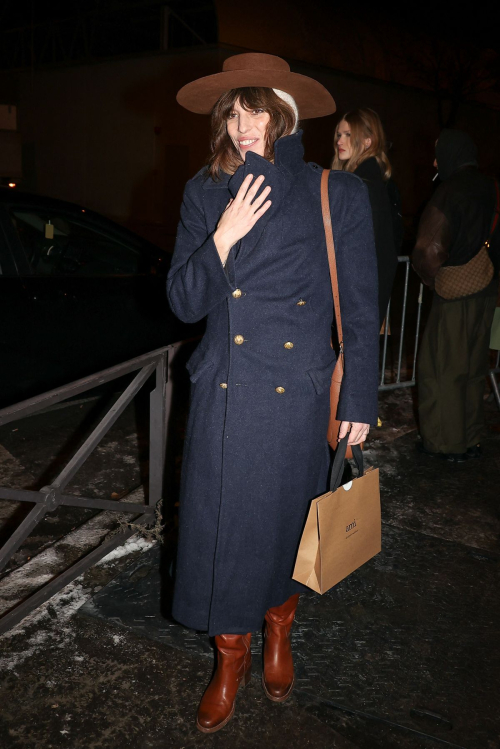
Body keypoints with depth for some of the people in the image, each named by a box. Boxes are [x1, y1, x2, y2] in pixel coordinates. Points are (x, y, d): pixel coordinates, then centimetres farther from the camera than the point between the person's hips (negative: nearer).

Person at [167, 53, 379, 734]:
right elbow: (185, 304, 1)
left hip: (298, 397, -2)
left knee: (284, 523, 11)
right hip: (223, 395, 2)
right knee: (219, 524, 8)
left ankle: (278, 629, 43)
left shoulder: (338, 196, -4)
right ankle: (231, 653, 34)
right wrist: (223, 237, -14)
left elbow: (360, 311, 0)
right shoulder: (206, 194, 3)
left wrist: (359, 402, 1)